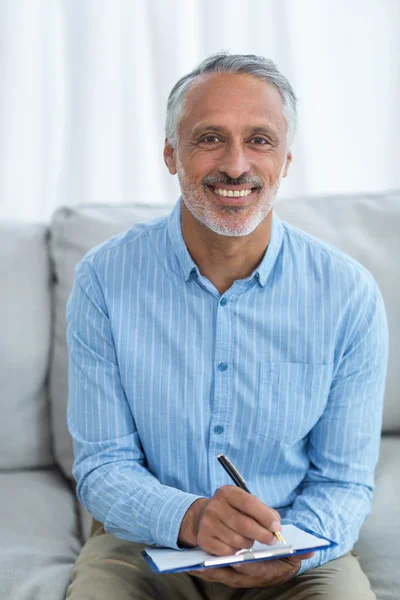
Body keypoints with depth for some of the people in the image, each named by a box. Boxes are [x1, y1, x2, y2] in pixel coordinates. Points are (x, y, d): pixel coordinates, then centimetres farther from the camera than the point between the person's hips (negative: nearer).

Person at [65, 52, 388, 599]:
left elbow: (343, 481, -2)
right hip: (146, 545, 1)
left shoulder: (351, 296, -10)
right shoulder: (103, 279, -10)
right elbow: (102, 468, -7)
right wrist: (188, 517, -27)